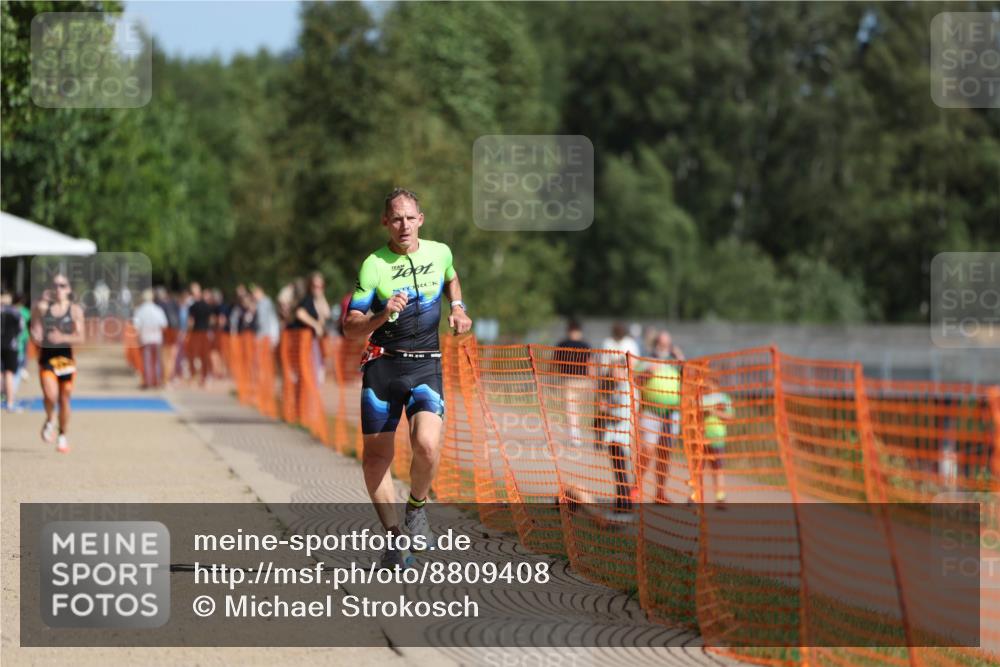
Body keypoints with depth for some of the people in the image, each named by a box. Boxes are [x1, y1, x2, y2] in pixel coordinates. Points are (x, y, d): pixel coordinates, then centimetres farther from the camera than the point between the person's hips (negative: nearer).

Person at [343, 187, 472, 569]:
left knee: (427, 445, -22)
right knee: (375, 457, 1)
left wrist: (457, 308, 13)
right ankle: (394, 536, 17)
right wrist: (383, 316, -25)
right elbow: (350, 329, -8)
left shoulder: (440, 252, 4)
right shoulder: (374, 266, -6)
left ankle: (417, 506, 7)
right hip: (382, 365, -1)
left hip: (425, 365, 1)